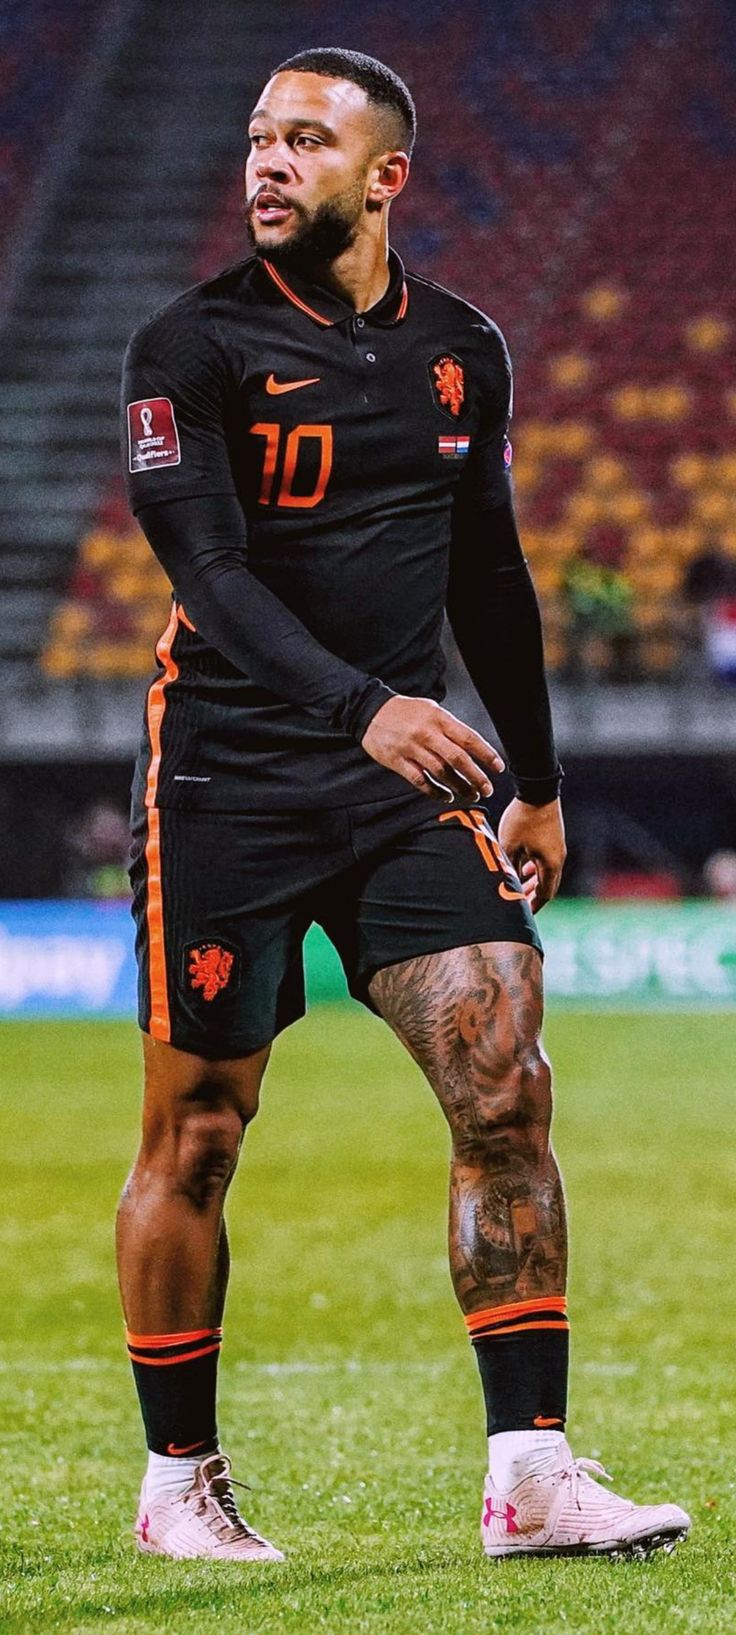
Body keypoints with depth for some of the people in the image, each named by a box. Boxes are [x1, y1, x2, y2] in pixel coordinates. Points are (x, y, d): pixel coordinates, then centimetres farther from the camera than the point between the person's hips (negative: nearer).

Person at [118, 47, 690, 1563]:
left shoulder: (463, 351, 8)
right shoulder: (194, 347, -8)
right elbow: (210, 571, -20)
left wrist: (536, 781, 22)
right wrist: (364, 708, -34)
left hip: (411, 778, 4)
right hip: (230, 781, -4)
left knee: (507, 1089, -9)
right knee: (195, 1140, 2)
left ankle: (529, 1477, -7)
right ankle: (178, 1482, 17)